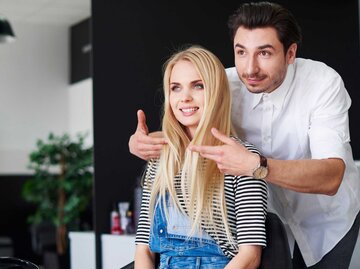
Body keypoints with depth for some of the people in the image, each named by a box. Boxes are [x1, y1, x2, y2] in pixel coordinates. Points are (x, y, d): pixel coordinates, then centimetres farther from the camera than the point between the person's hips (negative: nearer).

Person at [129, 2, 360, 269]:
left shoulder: (323, 82, -30)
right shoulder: (225, 85, -20)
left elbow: (331, 178, -40)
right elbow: (178, 132, -8)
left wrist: (255, 165, -55)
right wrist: (139, 141, -33)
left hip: (328, 218, -2)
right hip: (267, 215, 2)